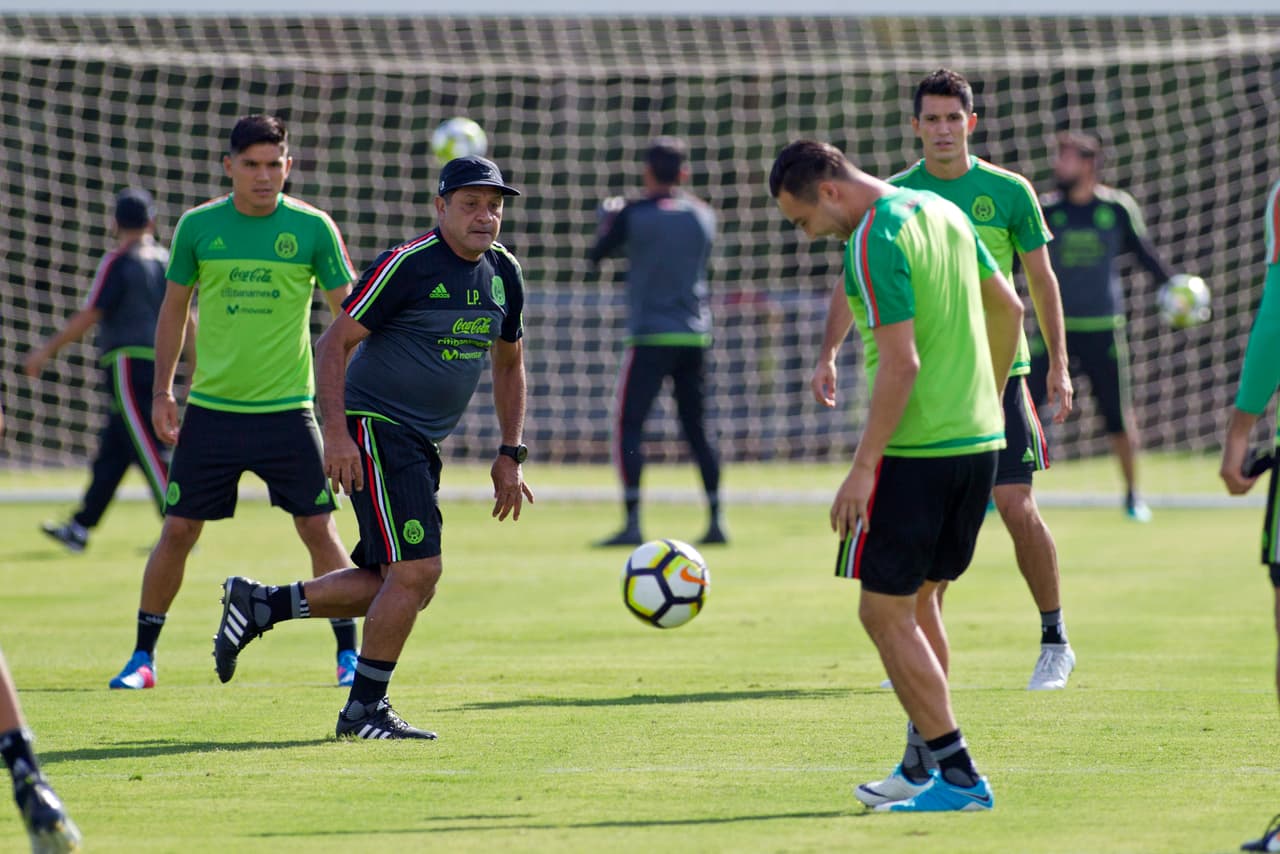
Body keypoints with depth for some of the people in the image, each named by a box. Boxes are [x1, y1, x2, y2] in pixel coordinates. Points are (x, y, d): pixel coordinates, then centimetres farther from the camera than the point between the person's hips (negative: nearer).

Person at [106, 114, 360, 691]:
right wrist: (162, 389, 9)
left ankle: (349, 654, 9)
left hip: (287, 408, -1)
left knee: (318, 528, -4)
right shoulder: (198, 226, 1)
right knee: (178, 530, 1)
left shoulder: (312, 228, -3)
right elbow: (174, 308, 12)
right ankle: (143, 655, 13)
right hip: (211, 408, 1)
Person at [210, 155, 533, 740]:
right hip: (374, 428, -8)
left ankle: (259, 605, 21)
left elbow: (508, 364, 21)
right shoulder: (408, 265, -15)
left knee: (401, 585, 8)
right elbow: (334, 343, -12)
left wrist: (511, 455, 14)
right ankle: (364, 709, -2)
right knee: (416, 570, -15)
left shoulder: (503, 273, 7)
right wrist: (336, 432, -21)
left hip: (421, 445, 8)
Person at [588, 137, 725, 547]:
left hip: (651, 336, -5)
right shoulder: (703, 216, 6)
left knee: (628, 429, -3)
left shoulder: (635, 215, -8)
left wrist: (608, 218, 24)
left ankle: (632, 523, -14)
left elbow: (597, 254, 5)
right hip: (695, 336, 5)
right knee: (697, 431, 12)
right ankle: (716, 521, 8)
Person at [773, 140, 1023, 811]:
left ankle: (958, 776, -6)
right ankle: (922, 767, 22)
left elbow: (901, 361, -21)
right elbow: (1009, 308, 20)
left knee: (885, 611, -2)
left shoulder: (875, 240, -15)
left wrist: (862, 470, -19)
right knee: (919, 602, 19)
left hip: (916, 449, -9)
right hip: (979, 438, 9)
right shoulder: (939, 209, 12)